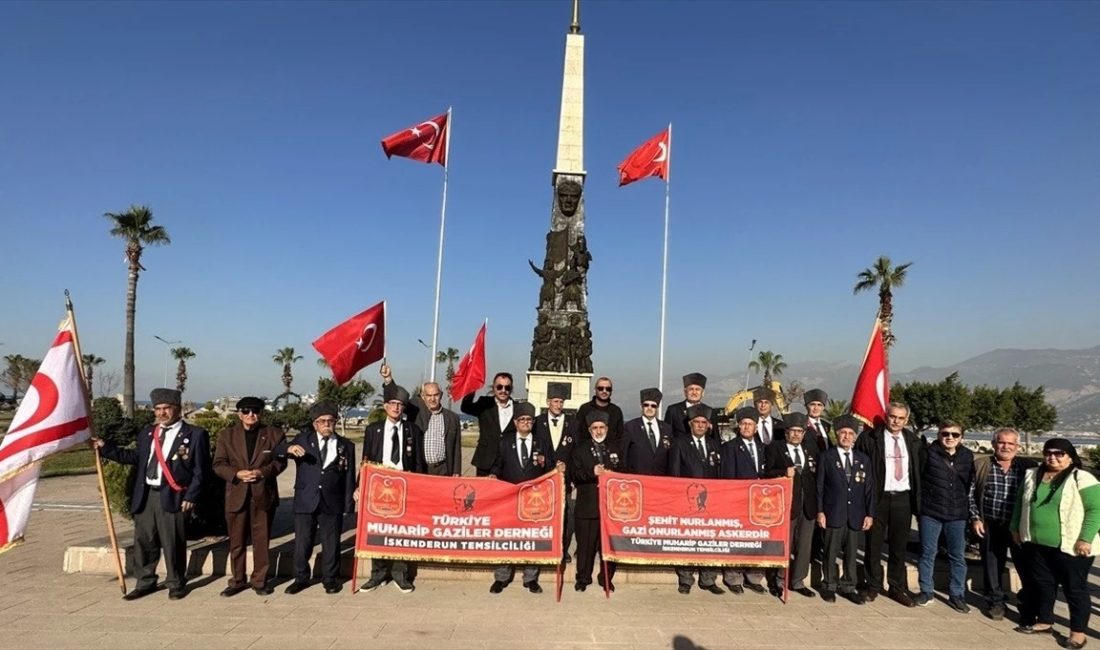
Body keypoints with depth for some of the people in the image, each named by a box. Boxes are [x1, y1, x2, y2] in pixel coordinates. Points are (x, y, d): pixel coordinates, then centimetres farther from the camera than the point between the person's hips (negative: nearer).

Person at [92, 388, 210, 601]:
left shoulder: (195, 434, -4)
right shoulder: (146, 433, 13)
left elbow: (200, 470, -5)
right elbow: (136, 457, 15)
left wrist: (190, 497, -12)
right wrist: (105, 447, 14)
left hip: (172, 497, -5)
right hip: (145, 495, 5)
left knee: (173, 543, 1)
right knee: (143, 541, 12)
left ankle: (176, 584, 18)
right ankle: (145, 582, 29)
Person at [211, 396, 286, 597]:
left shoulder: (274, 434, 3)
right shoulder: (226, 435, 7)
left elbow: (280, 461, 0)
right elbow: (218, 464, 3)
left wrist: (263, 472, -17)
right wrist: (237, 474, -15)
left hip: (264, 495, -1)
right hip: (236, 495, 1)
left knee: (261, 540, 6)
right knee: (236, 541, 10)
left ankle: (260, 580, 18)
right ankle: (237, 580, 24)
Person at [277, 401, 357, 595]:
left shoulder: (346, 446, 6)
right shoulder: (304, 439, 6)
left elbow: (350, 477, 5)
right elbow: (276, 453, 0)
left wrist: (349, 505, 0)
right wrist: (289, 448, -23)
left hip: (332, 504, 0)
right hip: (305, 501, 0)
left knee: (331, 543, 7)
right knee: (302, 542, 6)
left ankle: (330, 579, 23)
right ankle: (301, 578, 26)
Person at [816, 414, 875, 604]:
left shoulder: (864, 459, 9)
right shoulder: (827, 457, 0)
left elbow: (869, 488, 8)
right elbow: (820, 486, -1)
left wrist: (869, 514, 3)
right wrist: (820, 511, -7)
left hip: (855, 515, 3)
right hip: (833, 513, -3)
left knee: (851, 553, 9)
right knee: (831, 552, 5)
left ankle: (848, 587, 22)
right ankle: (829, 586, 18)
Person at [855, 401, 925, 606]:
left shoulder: (914, 441, 6)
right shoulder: (869, 439, -6)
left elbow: (920, 470, 11)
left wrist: (919, 498, 3)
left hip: (903, 498, 3)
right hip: (878, 497, -3)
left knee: (899, 546, 12)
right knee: (874, 544, 6)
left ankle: (897, 587, 24)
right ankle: (873, 586, 20)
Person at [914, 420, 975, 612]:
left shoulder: (968, 456, 3)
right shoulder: (929, 453, -7)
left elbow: (971, 483, 12)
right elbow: (918, 479, -3)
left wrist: (966, 506, 8)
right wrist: (919, 508, -3)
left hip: (958, 514, 3)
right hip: (930, 512, -2)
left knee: (957, 556, 9)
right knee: (928, 553, 8)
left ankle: (957, 595, 21)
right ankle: (926, 591, 20)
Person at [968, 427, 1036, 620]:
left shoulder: (1029, 466, 0)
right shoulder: (980, 465, 0)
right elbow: (970, 494, 4)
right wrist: (975, 518, -3)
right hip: (990, 527, 1)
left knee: (1027, 566, 5)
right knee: (992, 566, 10)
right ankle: (995, 602, 26)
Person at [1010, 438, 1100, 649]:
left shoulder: (1082, 478, -10)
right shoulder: (1032, 475, 8)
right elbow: (1020, 504, 16)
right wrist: (1016, 528, 14)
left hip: (1070, 547, -5)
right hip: (1037, 544, 5)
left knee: (1075, 588, 6)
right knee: (1042, 584, 15)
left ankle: (1078, 631, 17)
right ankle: (1044, 622, 29)